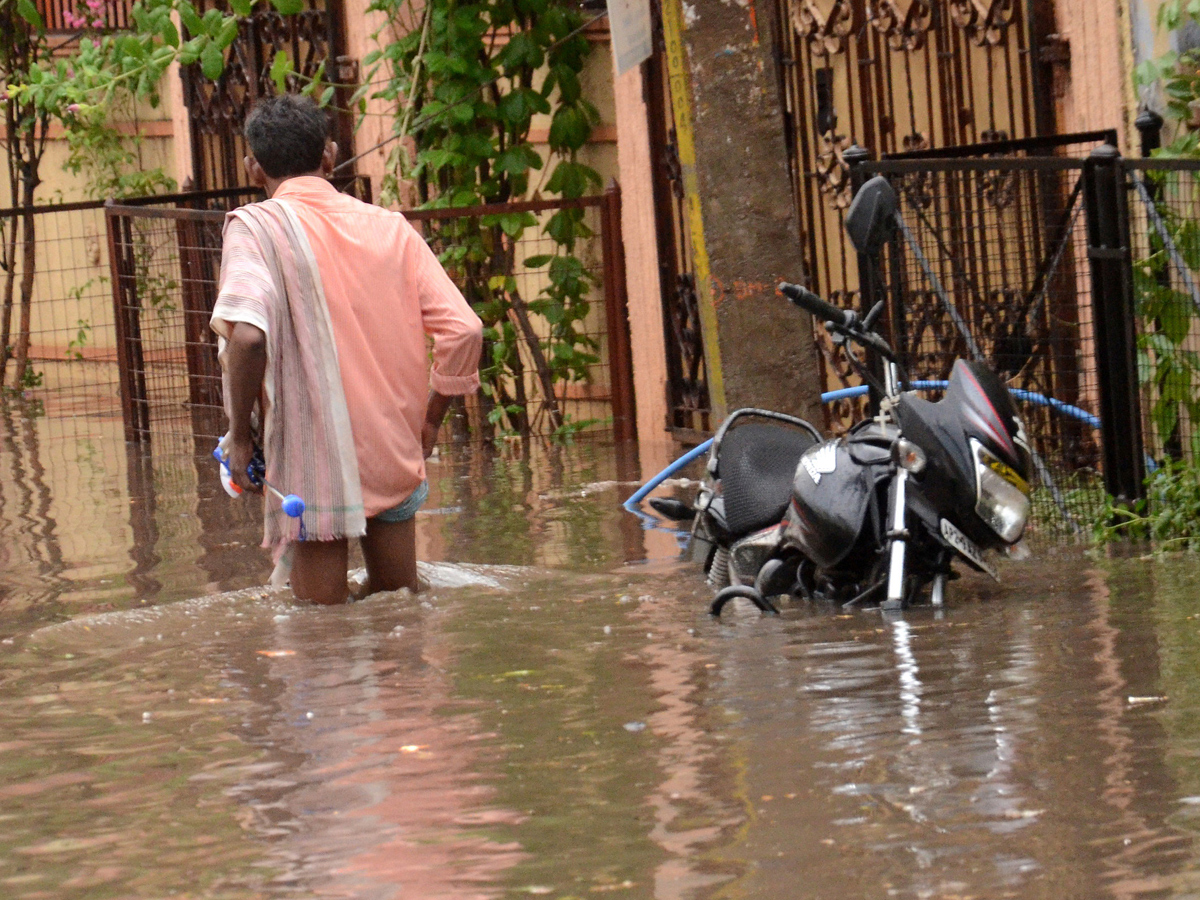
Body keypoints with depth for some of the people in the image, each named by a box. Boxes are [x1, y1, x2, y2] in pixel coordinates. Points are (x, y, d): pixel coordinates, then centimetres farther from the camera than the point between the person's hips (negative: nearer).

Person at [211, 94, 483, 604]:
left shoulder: (255, 227, -7)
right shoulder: (391, 228, 5)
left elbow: (247, 333, -25)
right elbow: (464, 330, -1)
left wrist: (240, 434, -12)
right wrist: (429, 422, 12)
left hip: (311, 464, -4)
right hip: (394, 459, 4)